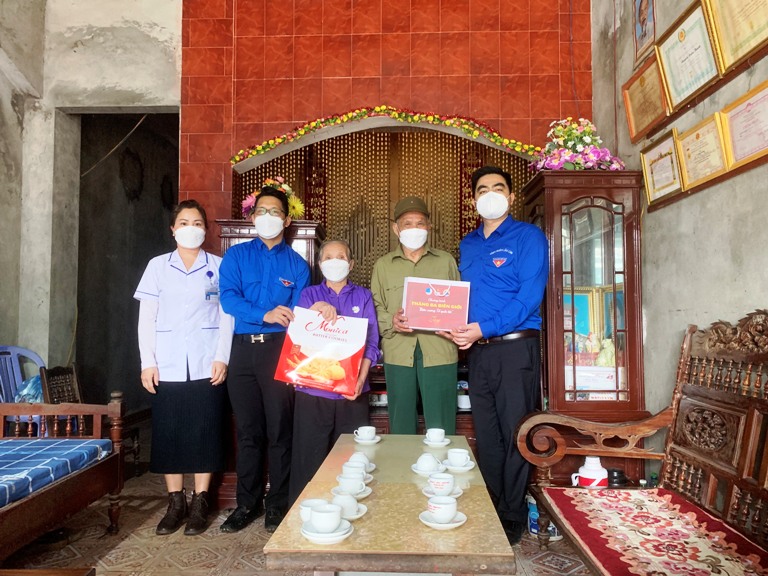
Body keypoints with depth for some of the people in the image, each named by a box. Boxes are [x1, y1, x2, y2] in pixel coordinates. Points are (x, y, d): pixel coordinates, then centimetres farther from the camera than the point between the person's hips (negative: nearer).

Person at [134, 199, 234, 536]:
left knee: (204, 430, 2)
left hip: (207, 365, -1)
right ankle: (175, 503, 18)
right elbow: (146, 317, 5)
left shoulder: (218, 266, 5)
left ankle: (199, 503, 14)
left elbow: (227, 316, 2)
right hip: (167, 365, 2)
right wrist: (147, 362, -2)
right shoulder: (158, 266, 8)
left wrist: (222, 358, -7)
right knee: (168, 430, 4)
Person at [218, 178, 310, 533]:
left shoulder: (296, 264, 7)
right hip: (243, 349, 1)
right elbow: (228, 298, -6)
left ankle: (278, 505, 16)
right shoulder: (237, 255, 9)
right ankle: (247, 503, 22)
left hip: (279, 349, -1)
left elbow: (299, 314, 2)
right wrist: (265, 314, -21)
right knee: (248, 430, 9)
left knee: (279, 429, 2)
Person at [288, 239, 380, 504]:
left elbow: (371, 343, 2)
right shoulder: (310, 294, 10)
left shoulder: (363, 296, 10)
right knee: (309, 457, 4)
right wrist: (316, 309, -20)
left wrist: (361, 379, -11)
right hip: (313, 390, 0)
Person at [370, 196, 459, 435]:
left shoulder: (446, 260, 11)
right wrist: (391, 322, -13)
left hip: (439, 352, 0)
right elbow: (376, 309, 7)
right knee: (401, 427, 9)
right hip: (398, 352, 1)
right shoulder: (383, 265, 12)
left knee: (441, 429, 2)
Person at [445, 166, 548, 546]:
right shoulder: (467, 244, 16)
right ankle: (491, 513, 28)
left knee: (514, 437, 2)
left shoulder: (528, 237, -3)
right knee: (486, 437, 13)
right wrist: (458, 328, -2)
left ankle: (513, 519, 18)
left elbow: (530, 297, -14)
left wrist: (483, 328, -21)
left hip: (515, 347, -6)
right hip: (477, 351, 6)